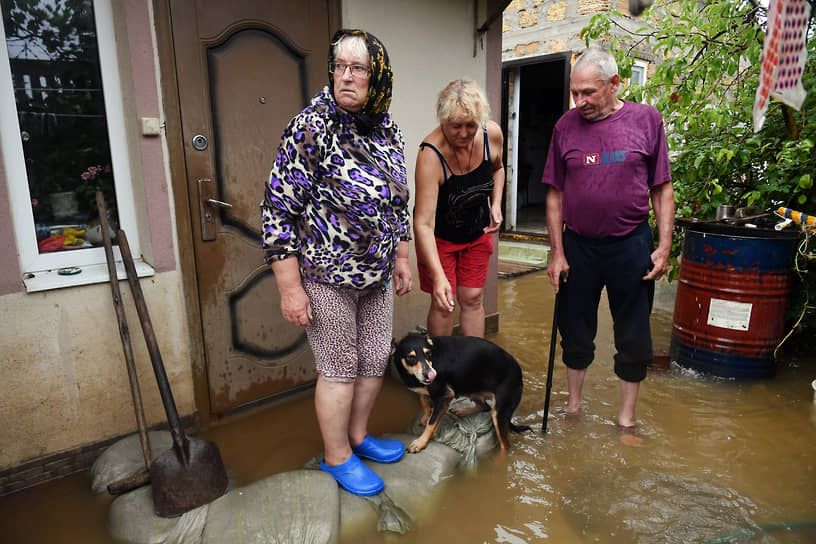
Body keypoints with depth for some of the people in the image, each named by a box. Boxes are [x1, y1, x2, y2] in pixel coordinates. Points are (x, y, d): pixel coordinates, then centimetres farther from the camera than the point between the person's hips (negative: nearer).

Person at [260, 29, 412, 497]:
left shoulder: (388, 128, 5)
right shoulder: (311, 128, -15)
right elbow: (279, 210, -15)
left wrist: (402, 258, 16)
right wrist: (290, 289, -17)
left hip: (377, 275, 7)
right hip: (326, 276, -6)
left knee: (377, 361, 16)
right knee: (339, 368, 6)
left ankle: (358, 434, 40)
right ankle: (337, 456, 30)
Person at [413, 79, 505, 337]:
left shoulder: (492, 134, -16)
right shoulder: (430, 154, -32)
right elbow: (423, 224, -37)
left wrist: (496, 204, -6)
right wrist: (438, 276, -46)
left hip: (478, 232, 4)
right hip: (439, 235, -4)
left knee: (472, 299, 9)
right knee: (443, 304, -1)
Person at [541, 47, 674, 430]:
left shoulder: (646, 119, -2)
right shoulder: (566, 125, 1)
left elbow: (662, 189, 2)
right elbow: (555, 194, 3)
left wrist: (664, 246, -4)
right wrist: (556, 252, -1)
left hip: (631, 244, -1)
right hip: (578, 244, 1)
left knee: (633, 338, 9)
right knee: (575, 332, 12)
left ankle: (626, 417, 28)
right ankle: (573, 405, 33)